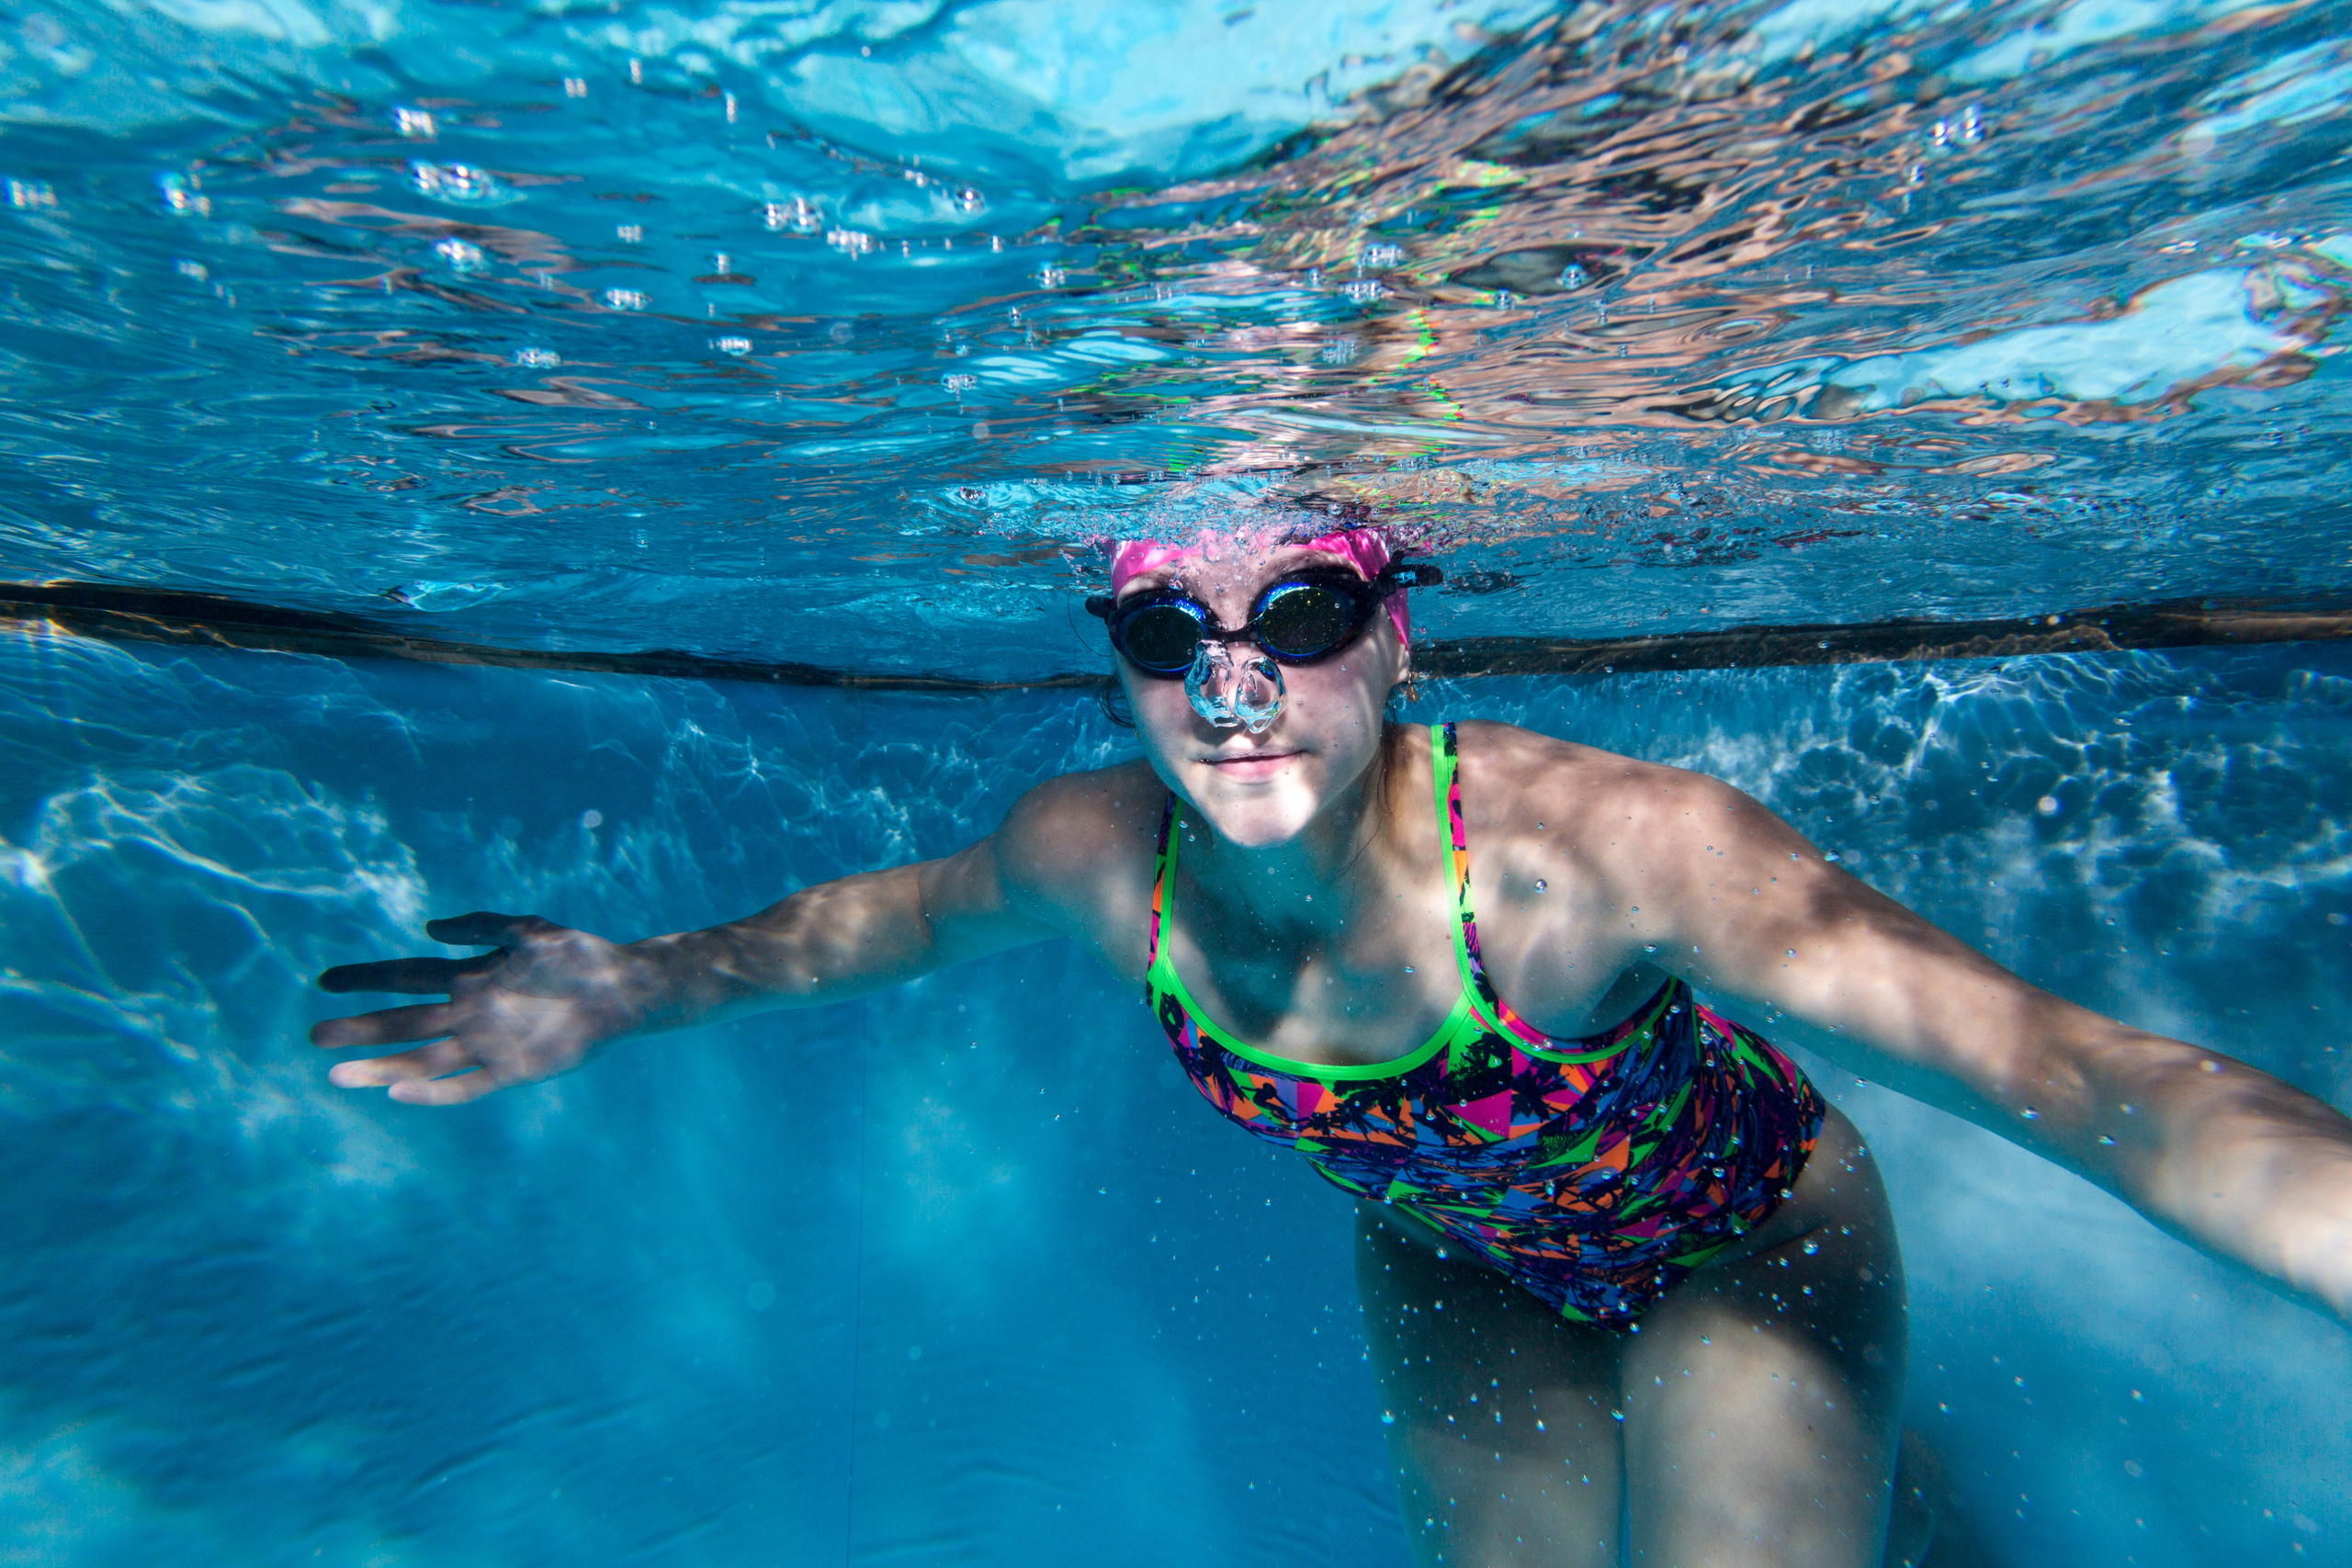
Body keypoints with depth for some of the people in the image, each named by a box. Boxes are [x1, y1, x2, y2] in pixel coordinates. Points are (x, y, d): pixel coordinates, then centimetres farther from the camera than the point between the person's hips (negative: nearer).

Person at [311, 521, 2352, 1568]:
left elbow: (2081, 1072, -40)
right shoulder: (1098, 855, -26)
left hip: (1743, 1237, -2)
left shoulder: (1598, 843, -39)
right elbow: (905, 908, -5)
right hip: (1458, 1270, 4)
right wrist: (643, 988, -8)